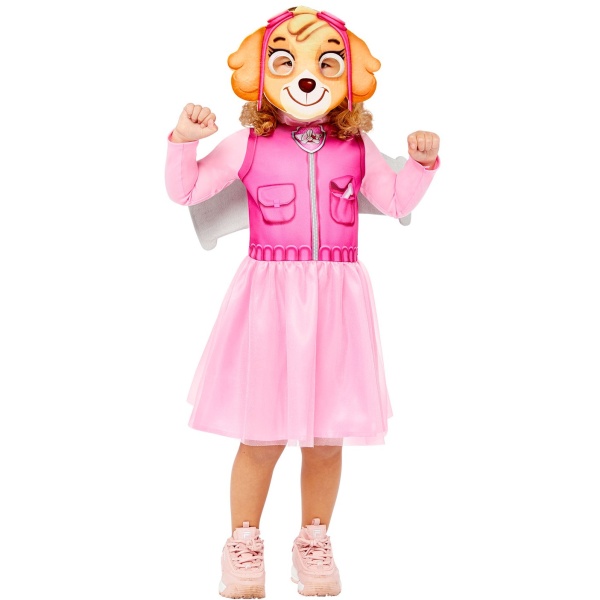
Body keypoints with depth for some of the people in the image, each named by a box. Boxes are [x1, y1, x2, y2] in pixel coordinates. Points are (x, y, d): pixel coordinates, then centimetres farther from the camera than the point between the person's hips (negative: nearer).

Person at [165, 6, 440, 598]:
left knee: (327, 437, 8)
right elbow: (184, 190, 4)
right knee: (261, 435, 4)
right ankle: (244, 542, 23)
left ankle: (314, 540, 27)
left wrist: (421, 162, 2)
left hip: (337, 297, 2)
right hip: (269, 295, -2)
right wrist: (184, 141, -12)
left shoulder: (357, 146, 7)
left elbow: (397, 202, 17)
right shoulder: (248, 144, 1)